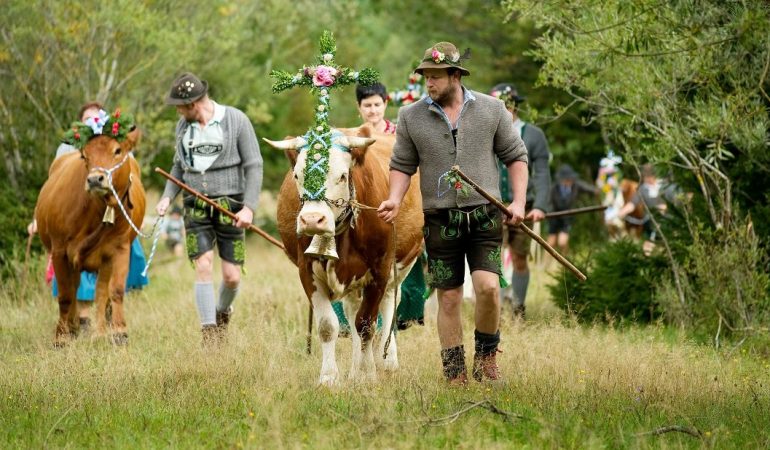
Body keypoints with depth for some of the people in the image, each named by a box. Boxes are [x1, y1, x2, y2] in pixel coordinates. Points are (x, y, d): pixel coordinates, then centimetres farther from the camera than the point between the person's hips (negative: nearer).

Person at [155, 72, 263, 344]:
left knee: (232, 276, 0)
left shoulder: (236, 121, -6)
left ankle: (223, 311, 32)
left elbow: (253, 167, -5)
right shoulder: (184, 125, 8)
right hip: (196, 207, 3)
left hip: (230, 206, -3)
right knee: (203, 266, -10)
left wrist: (249, 207, -14)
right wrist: (167, 197, 3)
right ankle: (209, 335, -6)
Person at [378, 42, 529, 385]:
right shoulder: (411, 116, 4)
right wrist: (395, 199, -8)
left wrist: (519, 201, -2)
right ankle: (455, 376, 11)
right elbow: (402, 165, 9)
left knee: (487, 286, -17)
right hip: (440, 219, 1)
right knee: (449, 298, 3)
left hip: (484, 215, -1)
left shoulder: (491, 109, 3)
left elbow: (515, 156, 8)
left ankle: (486, 357, 7)